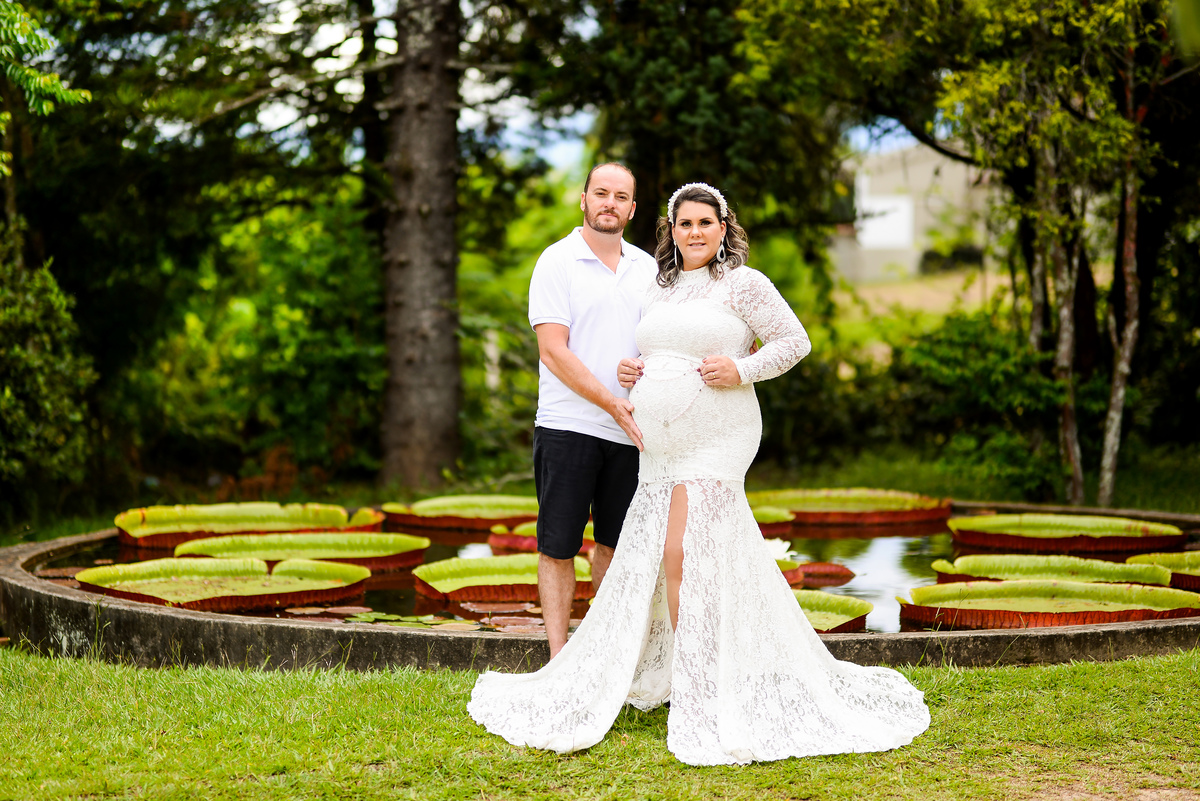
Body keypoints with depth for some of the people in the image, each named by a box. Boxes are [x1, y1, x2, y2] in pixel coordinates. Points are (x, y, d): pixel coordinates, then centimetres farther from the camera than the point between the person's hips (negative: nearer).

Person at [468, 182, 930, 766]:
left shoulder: (744, 283, -2)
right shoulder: (659, 290, 18)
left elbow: (795, 340, -3)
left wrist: (742, 370, -16)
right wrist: (630, 371, 8)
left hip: (716, 439, -7)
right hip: (659, 448, 7)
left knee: (682, 554, -17)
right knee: (648, 560, 5)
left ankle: (700, 692, -11)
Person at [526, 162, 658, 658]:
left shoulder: (647, 268, 13)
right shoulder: (557, 261, -3)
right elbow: (554, 351, -11)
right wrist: (611, 402, -17)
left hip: (630, 430, 5)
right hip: (568, 425, -5)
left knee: (616, 543, 10)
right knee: (558, 546, -1)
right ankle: (558, 658, 5)